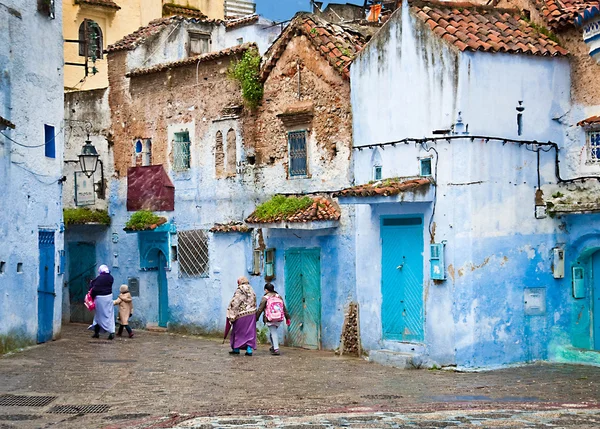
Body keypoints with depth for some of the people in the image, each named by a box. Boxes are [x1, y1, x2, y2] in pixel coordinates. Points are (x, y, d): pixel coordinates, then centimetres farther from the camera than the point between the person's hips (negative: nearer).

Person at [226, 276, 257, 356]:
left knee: (237, 331, 9)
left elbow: (234, 303, -12)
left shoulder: (239, 291, -9)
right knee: (250, 332, 6)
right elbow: (254, 303, 11)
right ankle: (249, 349, 0)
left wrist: (231, 314, -6)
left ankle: (236, 349, 16)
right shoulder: (251, 290, 8)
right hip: (251, 314, 5)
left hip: (241, 314, -5)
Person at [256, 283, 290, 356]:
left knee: (273, 333, -3)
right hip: (279, 319, 5)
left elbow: (260, 309, -4)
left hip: (270, 319, -5)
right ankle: (273, 347, 25)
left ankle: (276, 349, -10)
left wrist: (256, 318, 4)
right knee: (272, 332, 21)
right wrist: (287, 318, 17)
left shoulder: (265, 298, -3)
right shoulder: (279, 296, 12)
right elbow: (284, 308, 13)